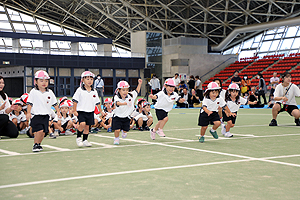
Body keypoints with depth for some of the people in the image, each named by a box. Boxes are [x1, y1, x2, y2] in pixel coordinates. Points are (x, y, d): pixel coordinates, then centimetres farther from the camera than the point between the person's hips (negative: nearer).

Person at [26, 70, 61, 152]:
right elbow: (30, 103, -4)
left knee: (44, 132, 5)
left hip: (46, 115, 4)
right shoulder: (33, 92, -4)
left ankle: (38, 144, 24)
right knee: (39, 130, -16)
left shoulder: (50, 92, 6)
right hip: (36, 115, -4)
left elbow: (54, 103, 13)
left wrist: (58, 111, 7)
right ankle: (35, 145, 0)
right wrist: (28, 113, -11)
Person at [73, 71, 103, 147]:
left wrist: (101, 112, 14)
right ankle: (78, 138, -2)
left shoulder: (94, 92, 6)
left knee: (87, 126, 7)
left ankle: (85, 141, 18)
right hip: (81, 111, -4)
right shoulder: (80, 90, -7)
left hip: (90, 112, 4)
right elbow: (75, 101, -6)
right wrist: (74, 111, -9)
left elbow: (97, 102, 13)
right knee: (82, 124, -21)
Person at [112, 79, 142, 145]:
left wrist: (140, 83, 2)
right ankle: (116, 138, 19)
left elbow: (137, 91, 10)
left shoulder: (131, 96, -7)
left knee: (125, 130, 10)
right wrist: (125, 103, -61)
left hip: (126, 117, 3)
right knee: (117, 130, -13)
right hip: (117, 116, -3)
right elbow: (117, 103, -44)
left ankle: (124, 132, 49)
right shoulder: (116, 97, -22)